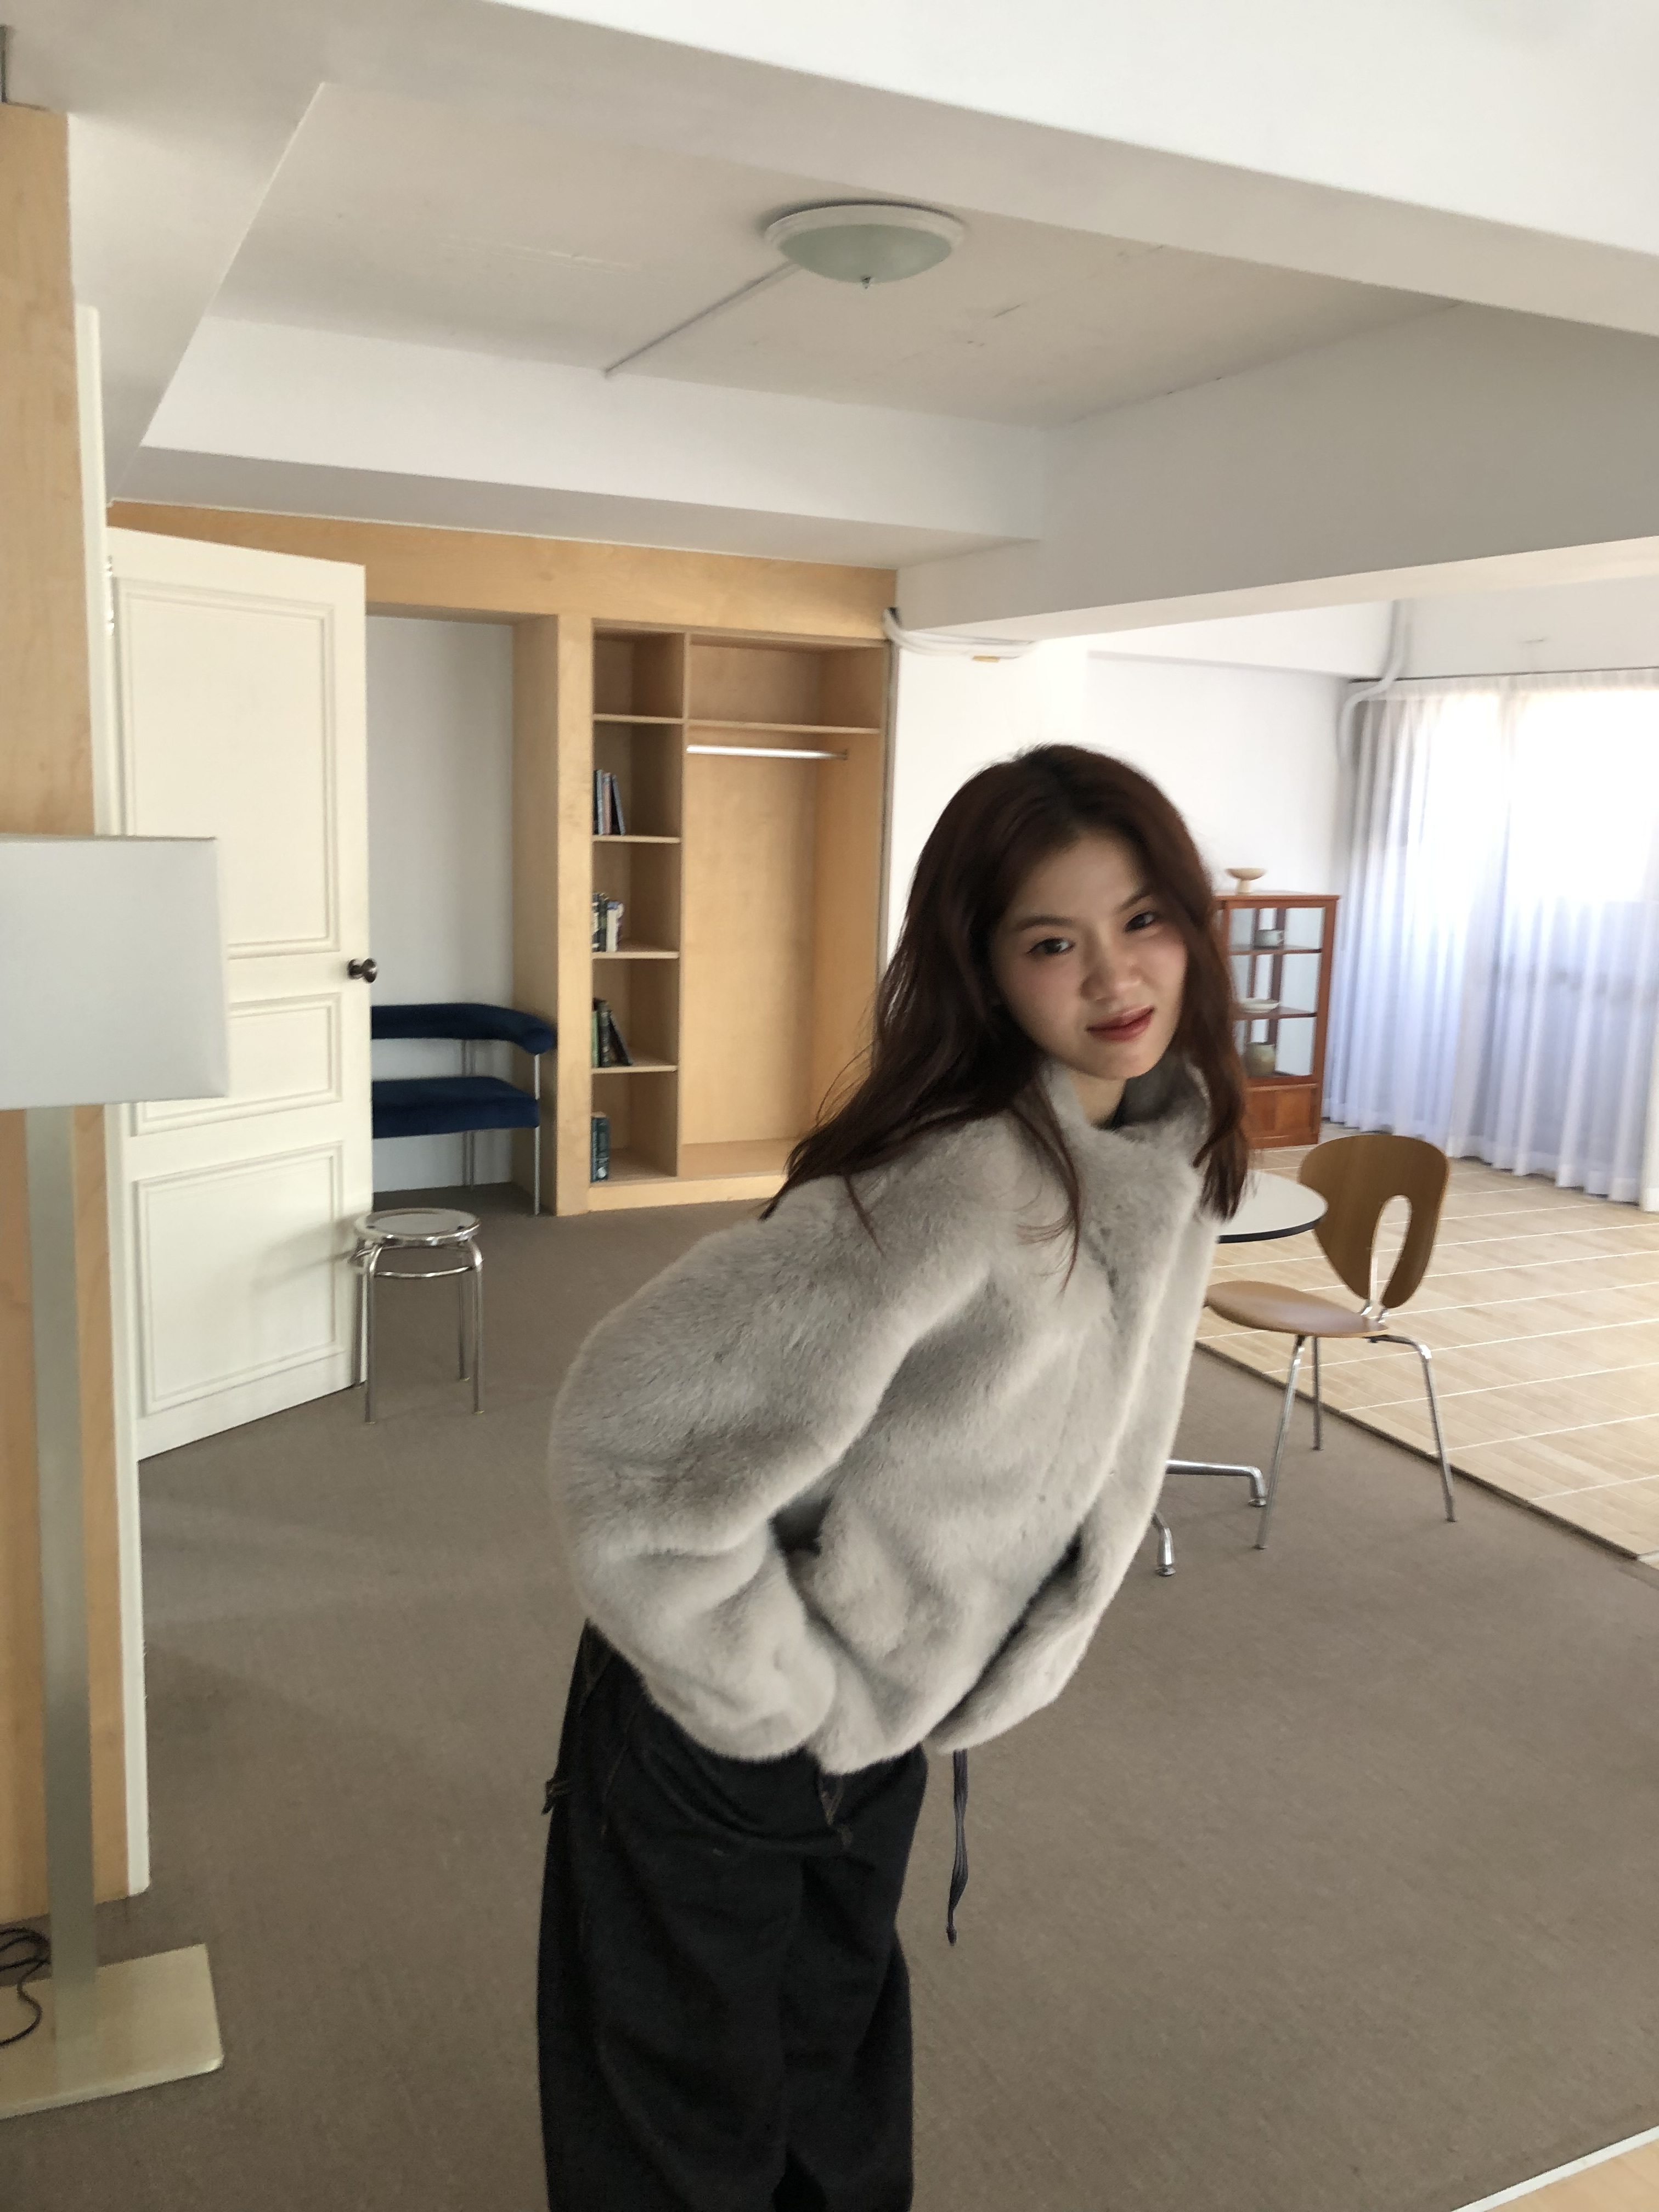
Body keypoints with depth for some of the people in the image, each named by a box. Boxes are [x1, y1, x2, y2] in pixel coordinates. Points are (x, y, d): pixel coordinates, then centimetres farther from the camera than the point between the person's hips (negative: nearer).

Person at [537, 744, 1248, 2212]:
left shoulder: (1176, 1154, -7)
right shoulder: (957, 1189, -34)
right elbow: (628, 1423, -34)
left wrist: (993, 1674, 9)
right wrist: (792, 1697, -23)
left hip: (884, 1720, 7)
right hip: (718, 1722, -6)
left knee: (843, 2057, 30)